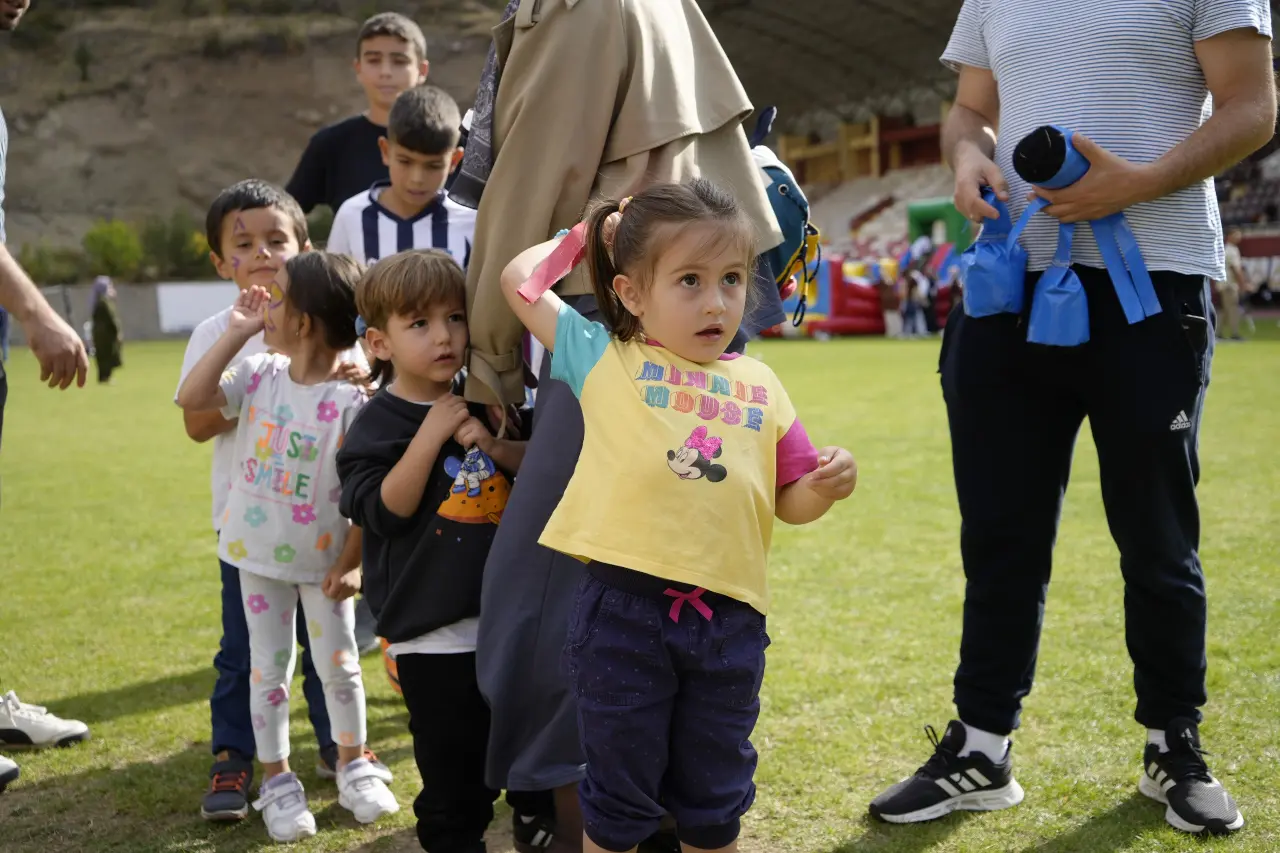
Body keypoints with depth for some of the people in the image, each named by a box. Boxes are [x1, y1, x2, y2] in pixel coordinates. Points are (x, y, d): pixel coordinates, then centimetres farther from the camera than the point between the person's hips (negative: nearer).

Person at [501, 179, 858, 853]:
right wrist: (584, 234, 16)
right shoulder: (605, 361, 3)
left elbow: (791, 503, 12)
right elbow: (518, 281, 5)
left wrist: (827, 484, -8)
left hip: (729, 615, 3)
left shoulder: (760, 387, 9)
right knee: (621, 795, 11)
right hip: (624, 609, -3)